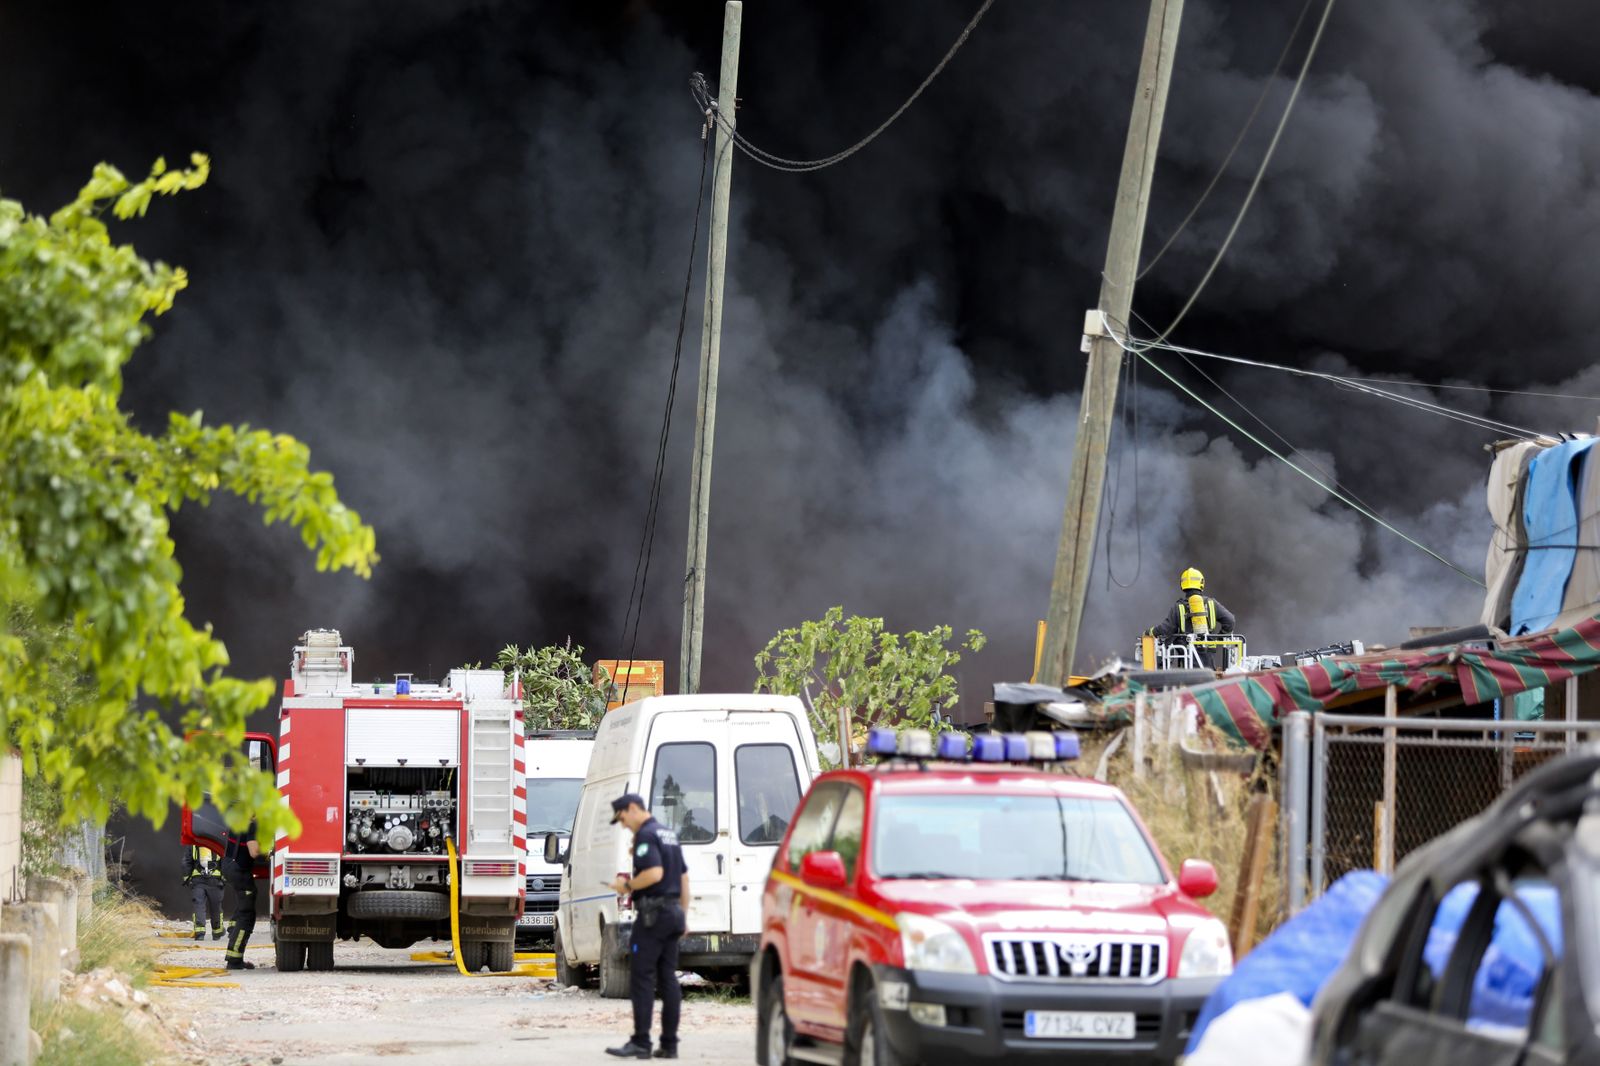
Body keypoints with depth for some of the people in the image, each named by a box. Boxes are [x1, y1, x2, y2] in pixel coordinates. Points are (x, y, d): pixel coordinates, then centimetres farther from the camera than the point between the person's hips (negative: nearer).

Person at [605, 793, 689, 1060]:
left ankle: (641, 1042, -11)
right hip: (673, 913, 9)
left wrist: (628, 885, -10)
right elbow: (683, 877, 22)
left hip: (652, 914, -9)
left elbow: (654, 873, -24)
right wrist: (683, 915, 24)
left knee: (642, 978, -7)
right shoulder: (669, 834, 18)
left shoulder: (646, 835, -12)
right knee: (668, 979, 7)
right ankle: (669, 1044, 6)